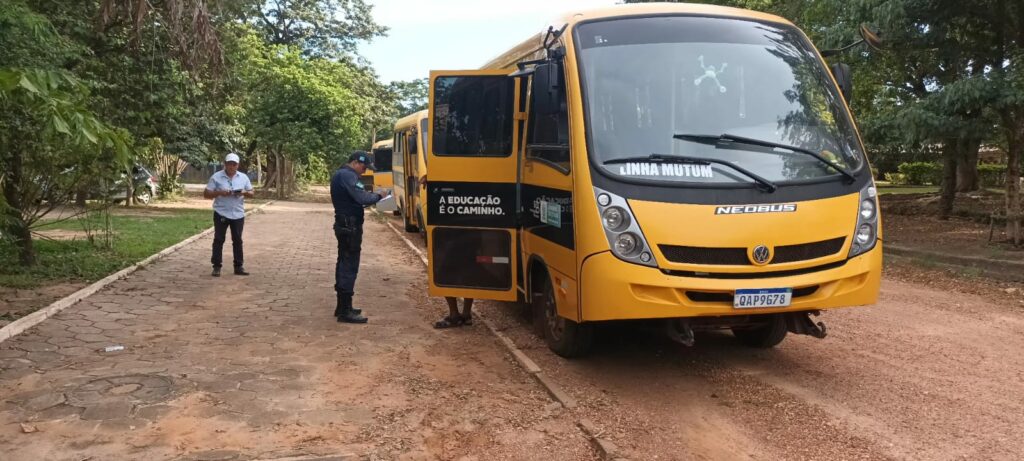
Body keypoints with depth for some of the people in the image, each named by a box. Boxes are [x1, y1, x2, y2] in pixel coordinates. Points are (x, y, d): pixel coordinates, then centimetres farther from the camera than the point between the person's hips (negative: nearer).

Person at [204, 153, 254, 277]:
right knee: (219, 240, 1)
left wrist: (244, 193, -13)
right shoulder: (216, 177, -4)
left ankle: (239, 267, 14)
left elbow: (251, 193, 9)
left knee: (237, 240, 7)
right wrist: (219, 193, -20)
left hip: (238, 214, 3)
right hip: (221, 214, -2)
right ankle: (216, 267, 6)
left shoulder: (243, 177, 5)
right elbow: (206, 194, -4)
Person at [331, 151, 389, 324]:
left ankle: (342, 306, 23)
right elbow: (362, 198, -26)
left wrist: (369, 196, 3)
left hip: (343, 224, 11)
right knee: (350, 266, -9)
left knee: (344, 264, 15)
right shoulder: (348, 176, -16)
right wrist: (378, 195, -10)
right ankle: (345, 311, -8)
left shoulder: (339, 174, 16)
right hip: (350, 226, -11)